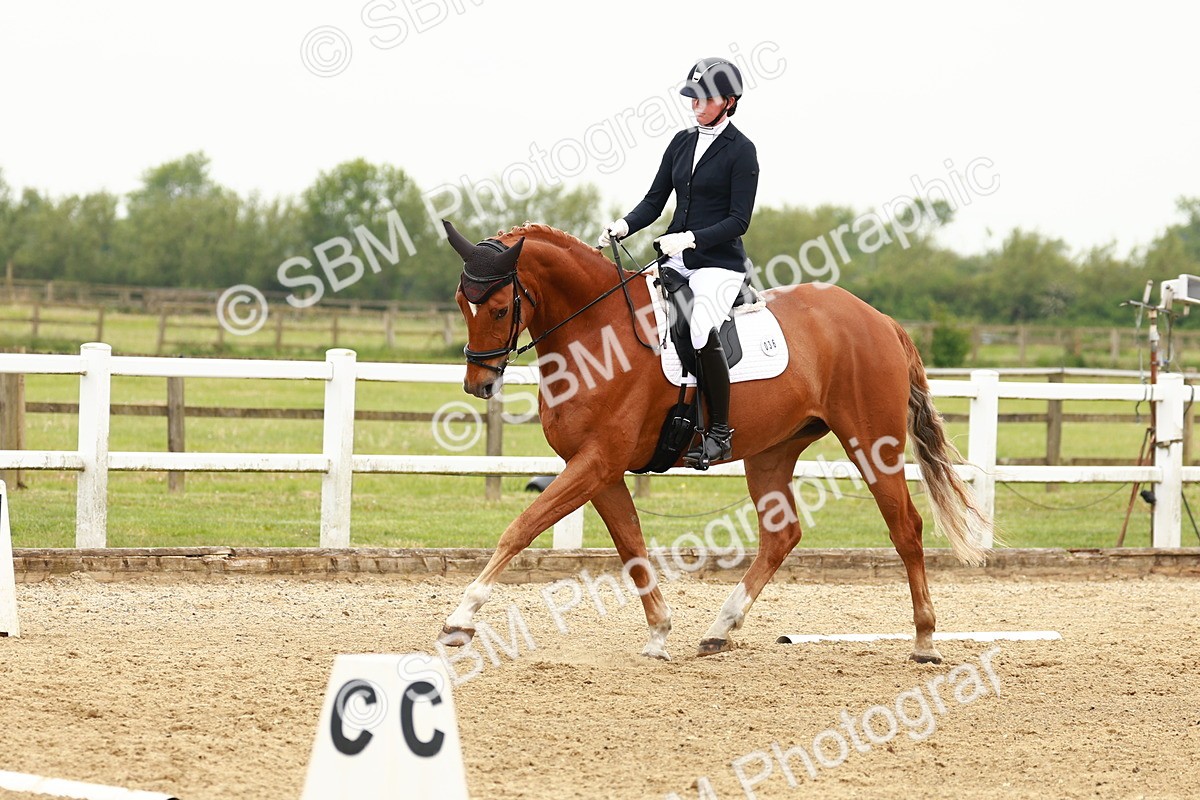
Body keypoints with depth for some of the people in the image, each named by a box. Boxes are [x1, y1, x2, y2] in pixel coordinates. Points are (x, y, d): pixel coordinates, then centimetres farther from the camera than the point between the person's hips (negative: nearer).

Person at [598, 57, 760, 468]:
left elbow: (738, 221, -11)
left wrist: (691, 239, -21)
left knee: (702, 332, -31)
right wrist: (623, 226, -6)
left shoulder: (741, 151, -6)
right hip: (676, 261, 7)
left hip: (719, 264, -7)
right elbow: (655, 201, 13)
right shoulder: (682, 142, 13)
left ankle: (719, 432, -17)